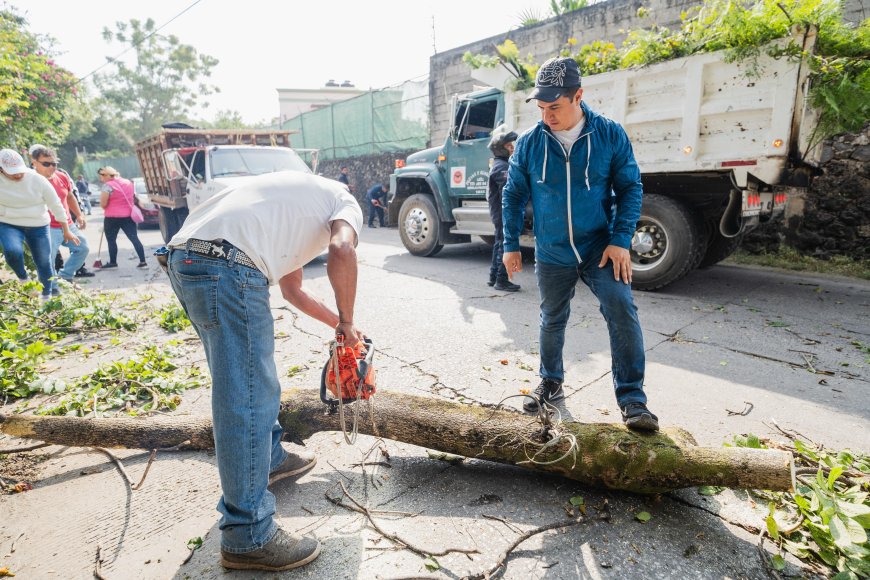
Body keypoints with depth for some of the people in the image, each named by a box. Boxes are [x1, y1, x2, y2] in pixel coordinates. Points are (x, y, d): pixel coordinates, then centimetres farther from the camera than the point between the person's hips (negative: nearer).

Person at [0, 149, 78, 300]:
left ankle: (47, 296, 24)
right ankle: (23, 279, 1)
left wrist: (66, 231, 0)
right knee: (12, 251, -29)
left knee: (44, 263, 4)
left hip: (38, 226, 0)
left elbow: (56, 205, -4)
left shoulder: (37, 179, -11)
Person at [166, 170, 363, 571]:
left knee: (249, 380, 23)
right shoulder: (346, 203, 14)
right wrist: (347, 322, 2)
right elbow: (342, 253, -11)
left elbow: (291, 290, 41)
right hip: (224, 263, -10)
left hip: (186, 257, 10)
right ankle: (248, 539, 6)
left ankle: (271, 460, 41)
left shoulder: (299, 204, 37)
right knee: (248, 398, -4)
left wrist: (337, 323, 46)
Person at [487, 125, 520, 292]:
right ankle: (501, 280, 1)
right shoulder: (501, 166, -17)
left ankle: (494, 277, 23)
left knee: (500, 244, 15)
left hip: (500, 212, 10)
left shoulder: (501, 164, 16)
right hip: (504, 213, -10)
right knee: (505, 246, -5)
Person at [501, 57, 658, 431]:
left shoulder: (610, 135, -6)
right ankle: (551, 383, 37)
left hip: (600, 248, -2)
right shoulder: (529, 143, -3)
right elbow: (513, 195, 5)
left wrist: (621, 240, -13)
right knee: (552, 321, 14)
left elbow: (630, 188, -2)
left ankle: (632, 400, -6)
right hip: (552, 255, 2)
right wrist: (511, 245, 4)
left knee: (622, 309, -18)